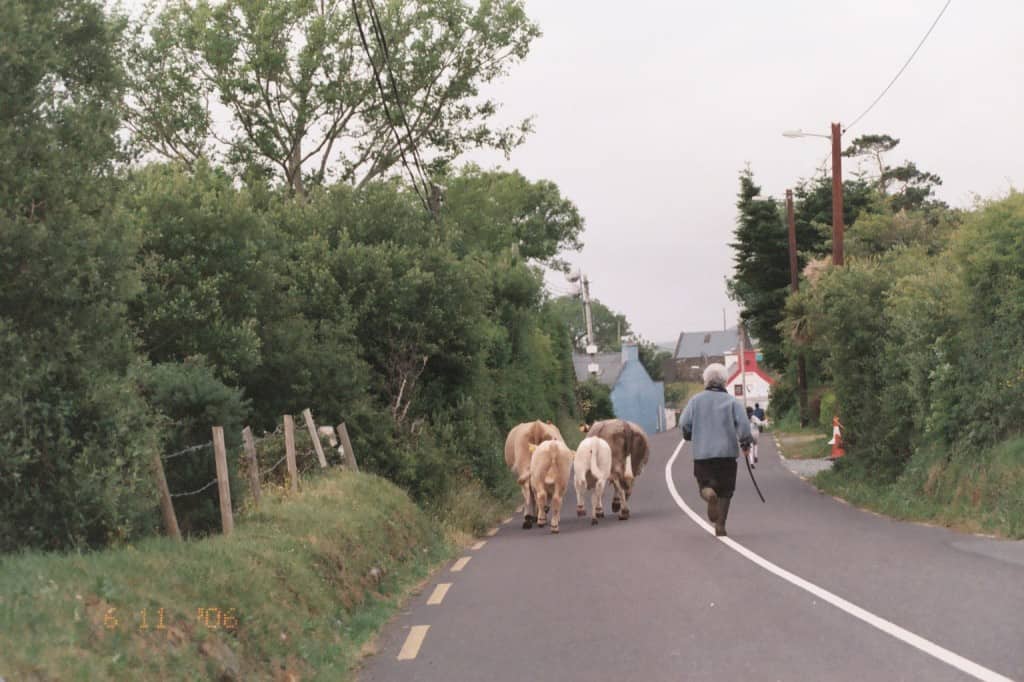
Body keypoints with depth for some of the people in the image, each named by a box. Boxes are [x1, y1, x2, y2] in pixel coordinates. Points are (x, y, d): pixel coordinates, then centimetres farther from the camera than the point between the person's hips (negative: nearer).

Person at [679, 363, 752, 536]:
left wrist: (689, 436, 19)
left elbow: (684, 423, -1)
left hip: (702, 452, 0)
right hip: (727, 452, 0)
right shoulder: (731, 401, 1)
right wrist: (745, 443, 0)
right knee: (725, 491, 8)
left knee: (705, 485, 12)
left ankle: (708, 493, -24)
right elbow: (743, 422, -10)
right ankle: (720, 525, -3)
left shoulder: (696, 400, 4)